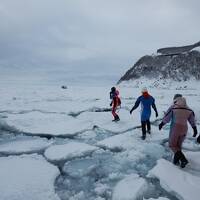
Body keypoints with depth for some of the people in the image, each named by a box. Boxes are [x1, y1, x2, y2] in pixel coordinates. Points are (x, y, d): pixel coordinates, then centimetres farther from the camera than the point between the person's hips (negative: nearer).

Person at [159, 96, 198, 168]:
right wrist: (195, 129, 20)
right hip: (184, 129, 5)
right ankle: (176, 160, 27)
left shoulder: (173, 107, -10)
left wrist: (161, 124, 10)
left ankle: (183, 159, -7)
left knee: (172, 145, 8)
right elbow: (192, 121, 9)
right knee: (179, 145, 20)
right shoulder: (189, 110, 3)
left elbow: (166, 117, -4)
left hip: (175, 129, -5)